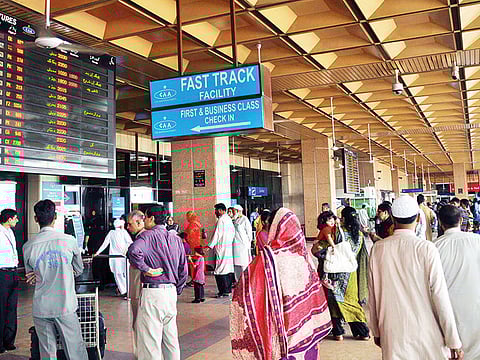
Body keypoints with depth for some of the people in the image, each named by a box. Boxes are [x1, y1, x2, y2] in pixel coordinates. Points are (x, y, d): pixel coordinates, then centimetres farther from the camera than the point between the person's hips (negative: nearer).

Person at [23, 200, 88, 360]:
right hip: (65, 306, -2)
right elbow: (79, 270, 9)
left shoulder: (28, 246, -3)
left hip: (41, 309, 2)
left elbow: (31, 279, 12)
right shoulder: (69, 241, -7)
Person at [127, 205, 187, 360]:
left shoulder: (148, 235, -7)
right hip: (171, 291, 7)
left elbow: (133, 251, -29)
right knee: (171, 338, 16)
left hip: (152, 291, -7)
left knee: (149, 339, 1)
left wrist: (147, 269, -17)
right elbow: (183, 271, 15)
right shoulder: (176, 239, 12)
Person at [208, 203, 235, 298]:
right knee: (228, 269, 11)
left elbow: (217, 234, -15)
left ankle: (224, 291, -6)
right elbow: (233, 233, 18)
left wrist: (210, 246, -11)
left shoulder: (221, 220, -12)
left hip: (222, 248, -9)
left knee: (220, 272, -6)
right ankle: (228, 289, 16)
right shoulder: (229, 219, 15)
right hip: (229, 247, 9)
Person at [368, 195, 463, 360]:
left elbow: (372, 295, 3)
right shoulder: (427, 249, -13)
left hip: (391, 334, 3)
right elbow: (440, 297, -12)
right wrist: (454, 341, -3)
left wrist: (376, 331, 15)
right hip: (426, 335, -2)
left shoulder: (377, 248, -5)